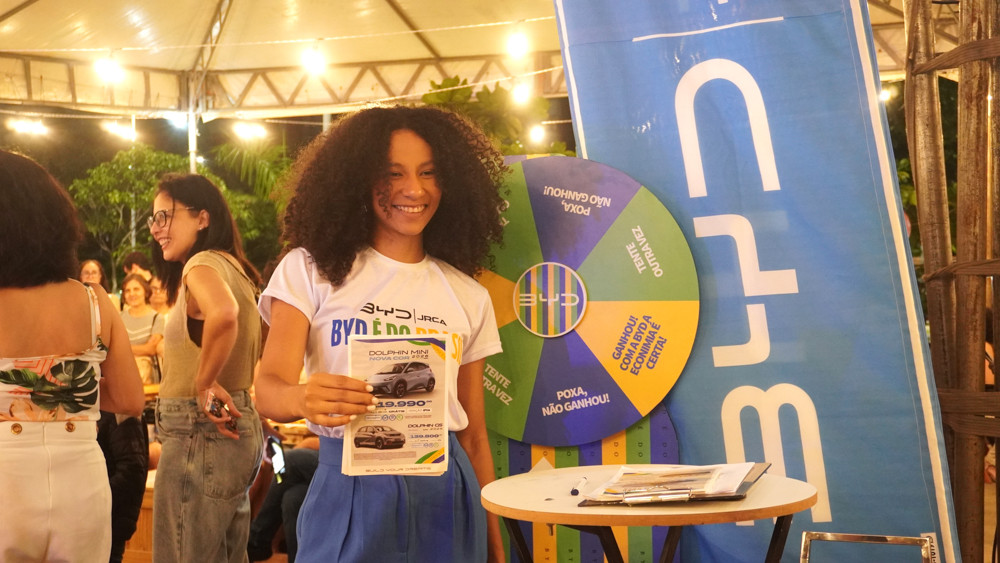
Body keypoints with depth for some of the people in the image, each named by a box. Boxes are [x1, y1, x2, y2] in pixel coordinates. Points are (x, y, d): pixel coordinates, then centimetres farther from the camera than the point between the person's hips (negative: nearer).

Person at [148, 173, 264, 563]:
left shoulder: (202, 263, -13)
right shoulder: (234, 267, 14)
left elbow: (223, 313, -36)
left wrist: (205, 384, -23)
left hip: (200, 432, -9)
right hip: (239, 426, 9)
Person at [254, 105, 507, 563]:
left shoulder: (468, 297, 7)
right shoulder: (310, 270, -1)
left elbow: (474, 435, 9)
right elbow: (268, 389, -11)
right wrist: (303, 399, -34)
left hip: (446, 493, 3)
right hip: (351, 491, -2)